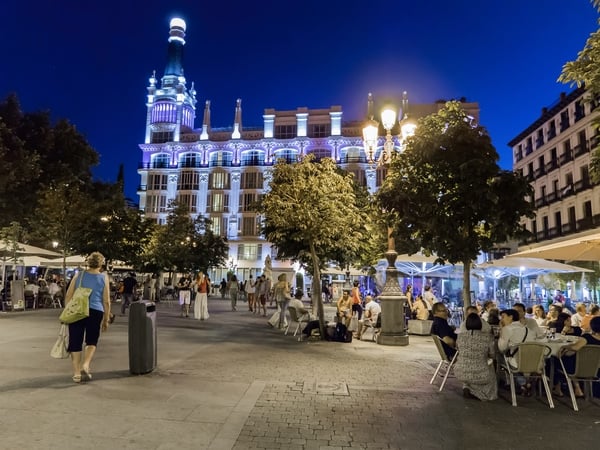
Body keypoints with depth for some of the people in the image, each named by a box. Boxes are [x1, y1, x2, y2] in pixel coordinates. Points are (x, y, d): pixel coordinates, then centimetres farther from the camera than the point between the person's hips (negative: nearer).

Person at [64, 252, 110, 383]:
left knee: (75, 342, 10)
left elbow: (68, 296, 7)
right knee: (91, 341, 16)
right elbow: (106, 301, 4)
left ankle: (76, 373, 12)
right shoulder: (104, 278, 4)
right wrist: (106, 319, 11)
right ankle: (85, 366, -2)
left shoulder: (79, 275, 8)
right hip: (95, 312, -1)